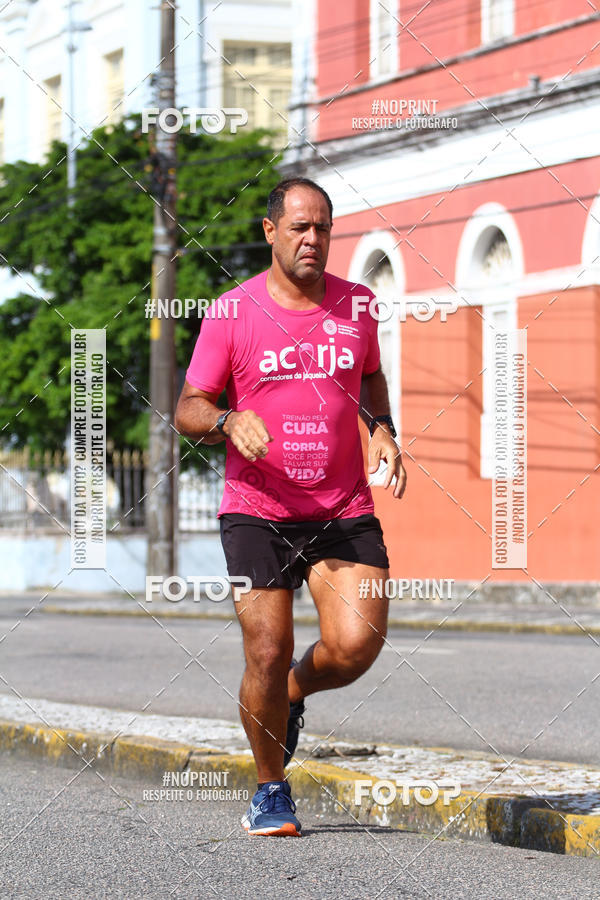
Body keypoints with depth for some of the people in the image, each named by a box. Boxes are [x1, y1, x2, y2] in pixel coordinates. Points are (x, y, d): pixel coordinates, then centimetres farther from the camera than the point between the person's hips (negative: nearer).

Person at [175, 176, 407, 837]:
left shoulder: (356, 304, 8)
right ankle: (271, 790, 15)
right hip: (256, 511, -2)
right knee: (267, 653, -7)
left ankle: (294, 693, 22)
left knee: (357, 645, -13)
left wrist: (382, 432, 7)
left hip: (344, 512, 2)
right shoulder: (230, 312, -2)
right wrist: (227, 421, -20)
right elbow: (188, 411, 2)